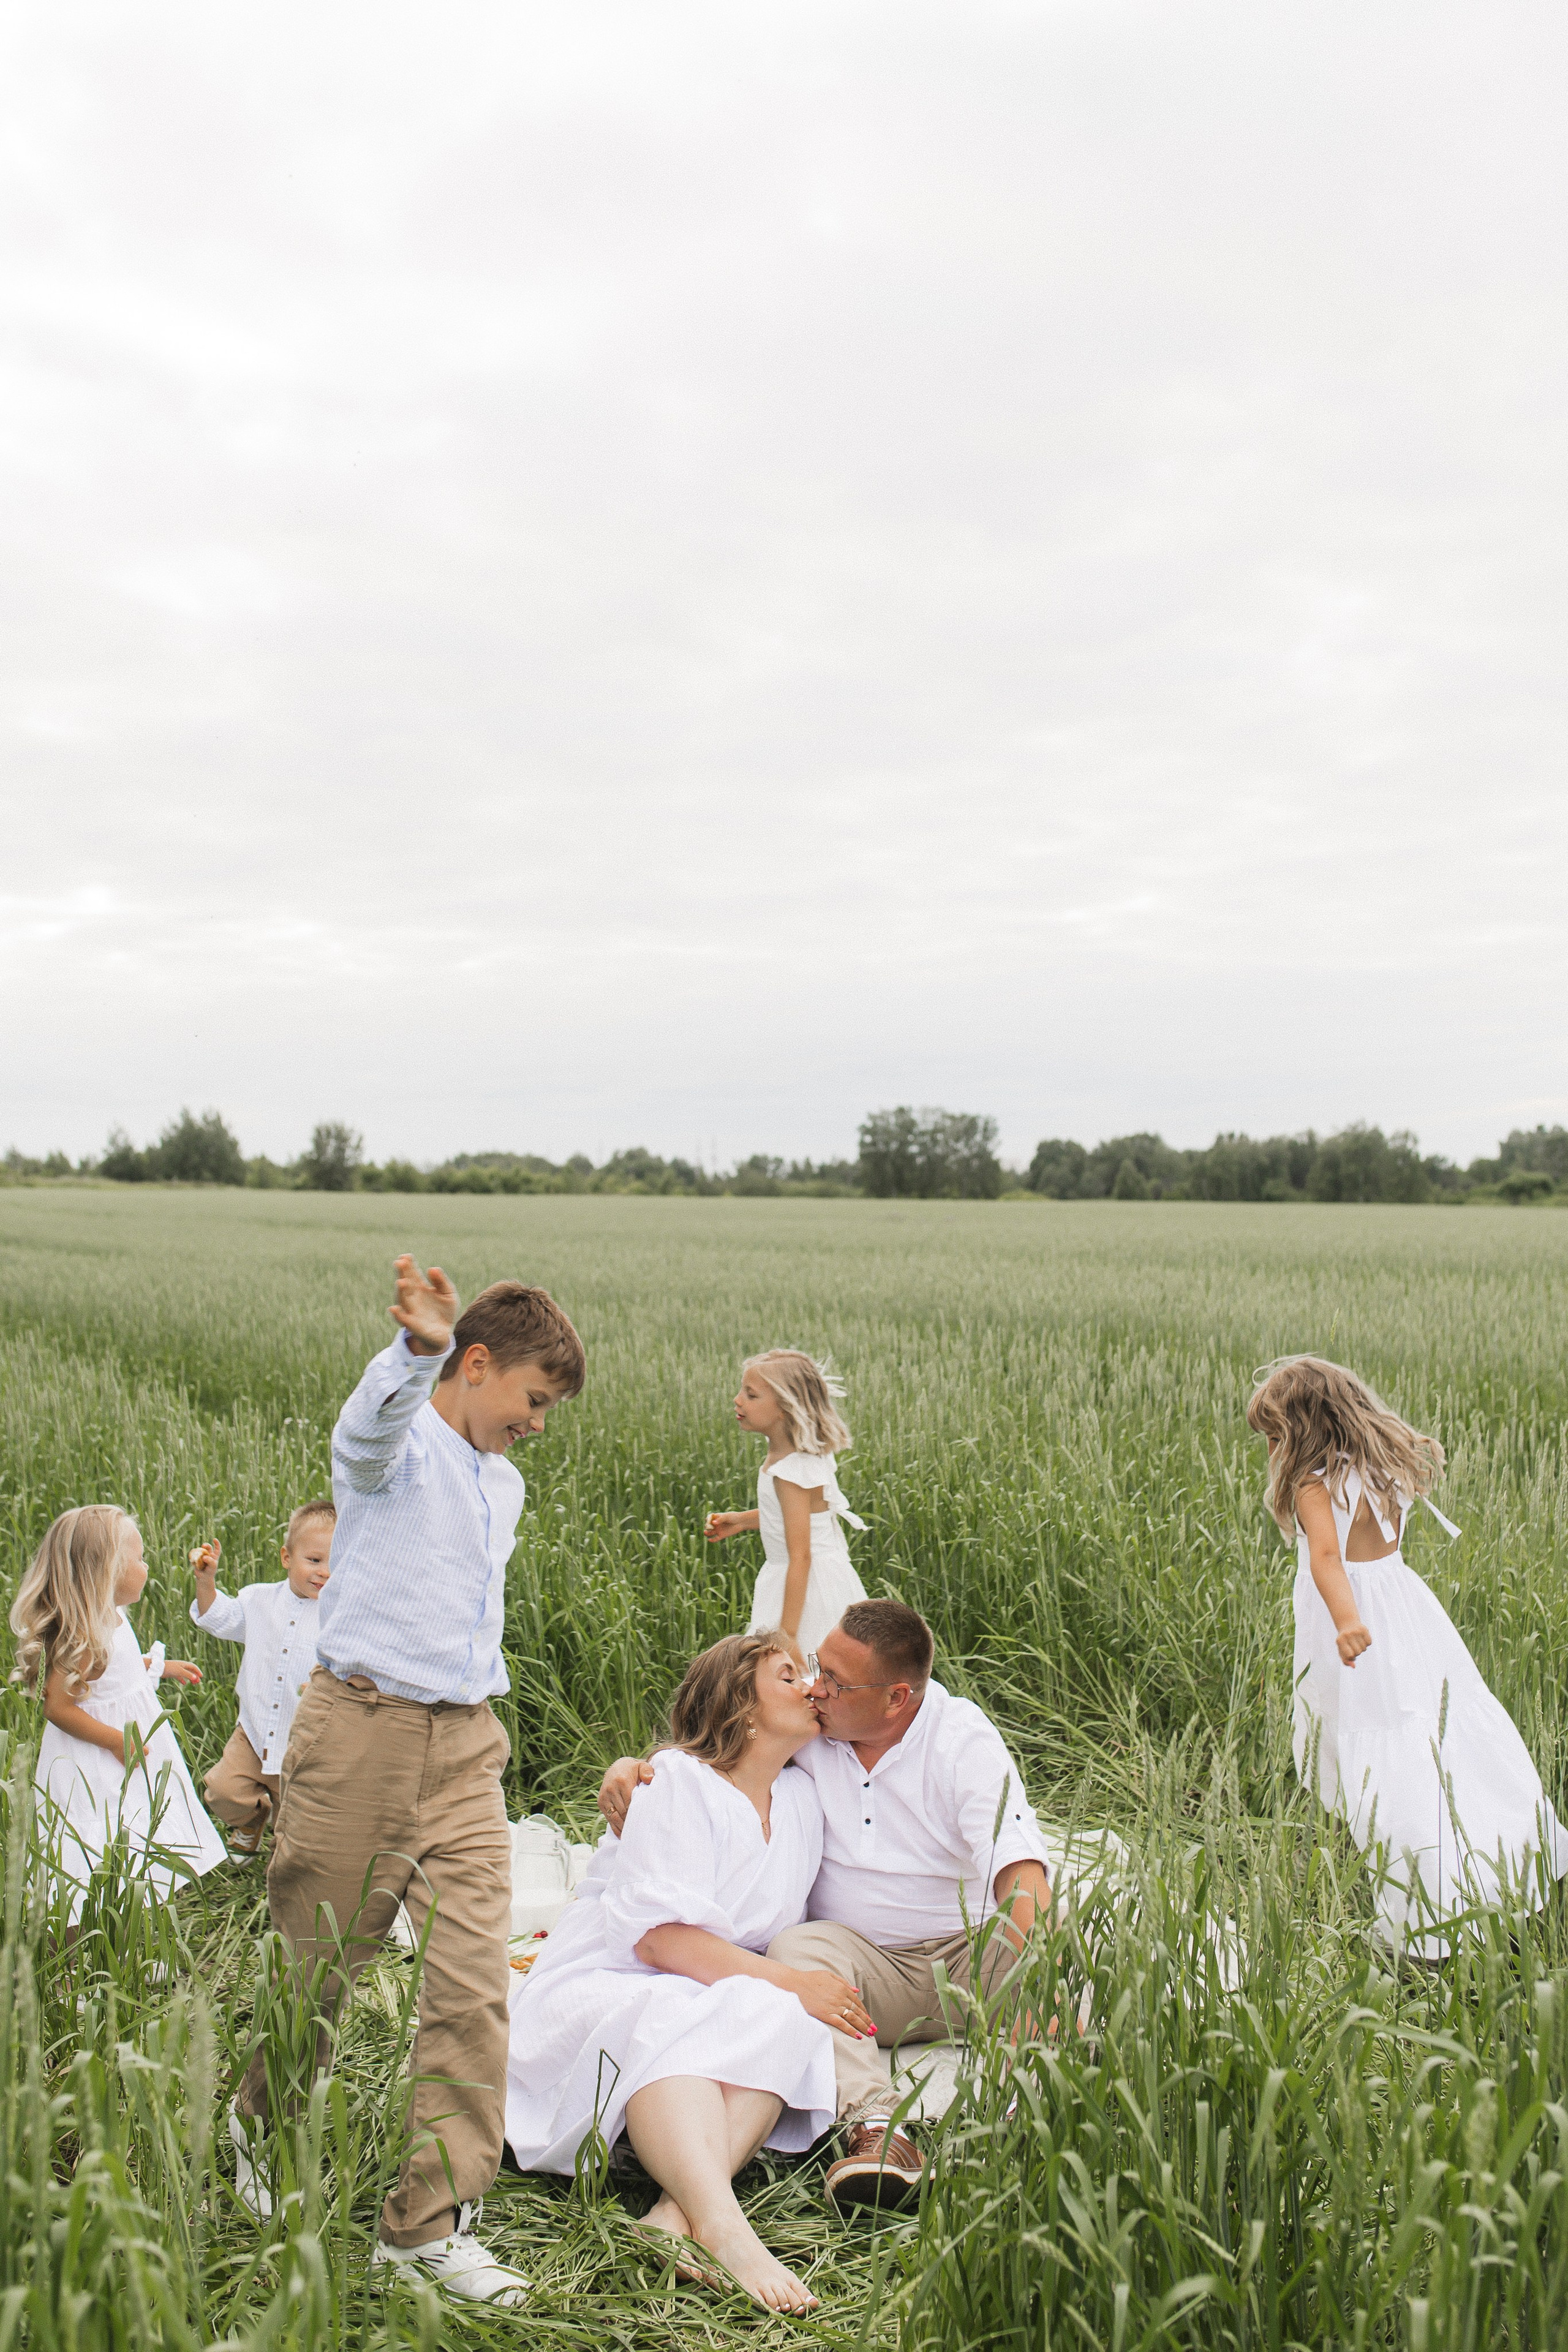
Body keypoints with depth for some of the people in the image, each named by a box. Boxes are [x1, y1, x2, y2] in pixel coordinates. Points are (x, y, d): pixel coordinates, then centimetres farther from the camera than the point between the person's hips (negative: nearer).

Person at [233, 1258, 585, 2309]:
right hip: (362, 1730, -6)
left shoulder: (504, 1486, 16)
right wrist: (419, 1348, -56)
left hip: (467, 1748, 6)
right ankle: (262, 2130, 39)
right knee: (316, 1965, 10)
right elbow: (379, 1416, -34)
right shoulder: (392, 1445, -9)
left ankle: (433, 2222, 6)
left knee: (475, 1979, -4)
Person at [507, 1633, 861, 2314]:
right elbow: (660, 1935, -20)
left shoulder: (801, 1797, 14)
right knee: (670, 2019, -40)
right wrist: (788, 1980, -26)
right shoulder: (676, 1781, -9)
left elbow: (791, 1934, 21)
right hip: (598, 1995, -6)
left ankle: (677, 2214, -44)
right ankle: (720, 2226, -56)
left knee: (785, 2020, -28)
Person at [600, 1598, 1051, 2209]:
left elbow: (1018, 1871, -24)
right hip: (861, 1961, 2)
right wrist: (627, 1767, -11)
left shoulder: (963, 1739, -12)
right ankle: (874, 2126, -47)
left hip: (967, 1959, -2)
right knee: (795, 1946, -31)